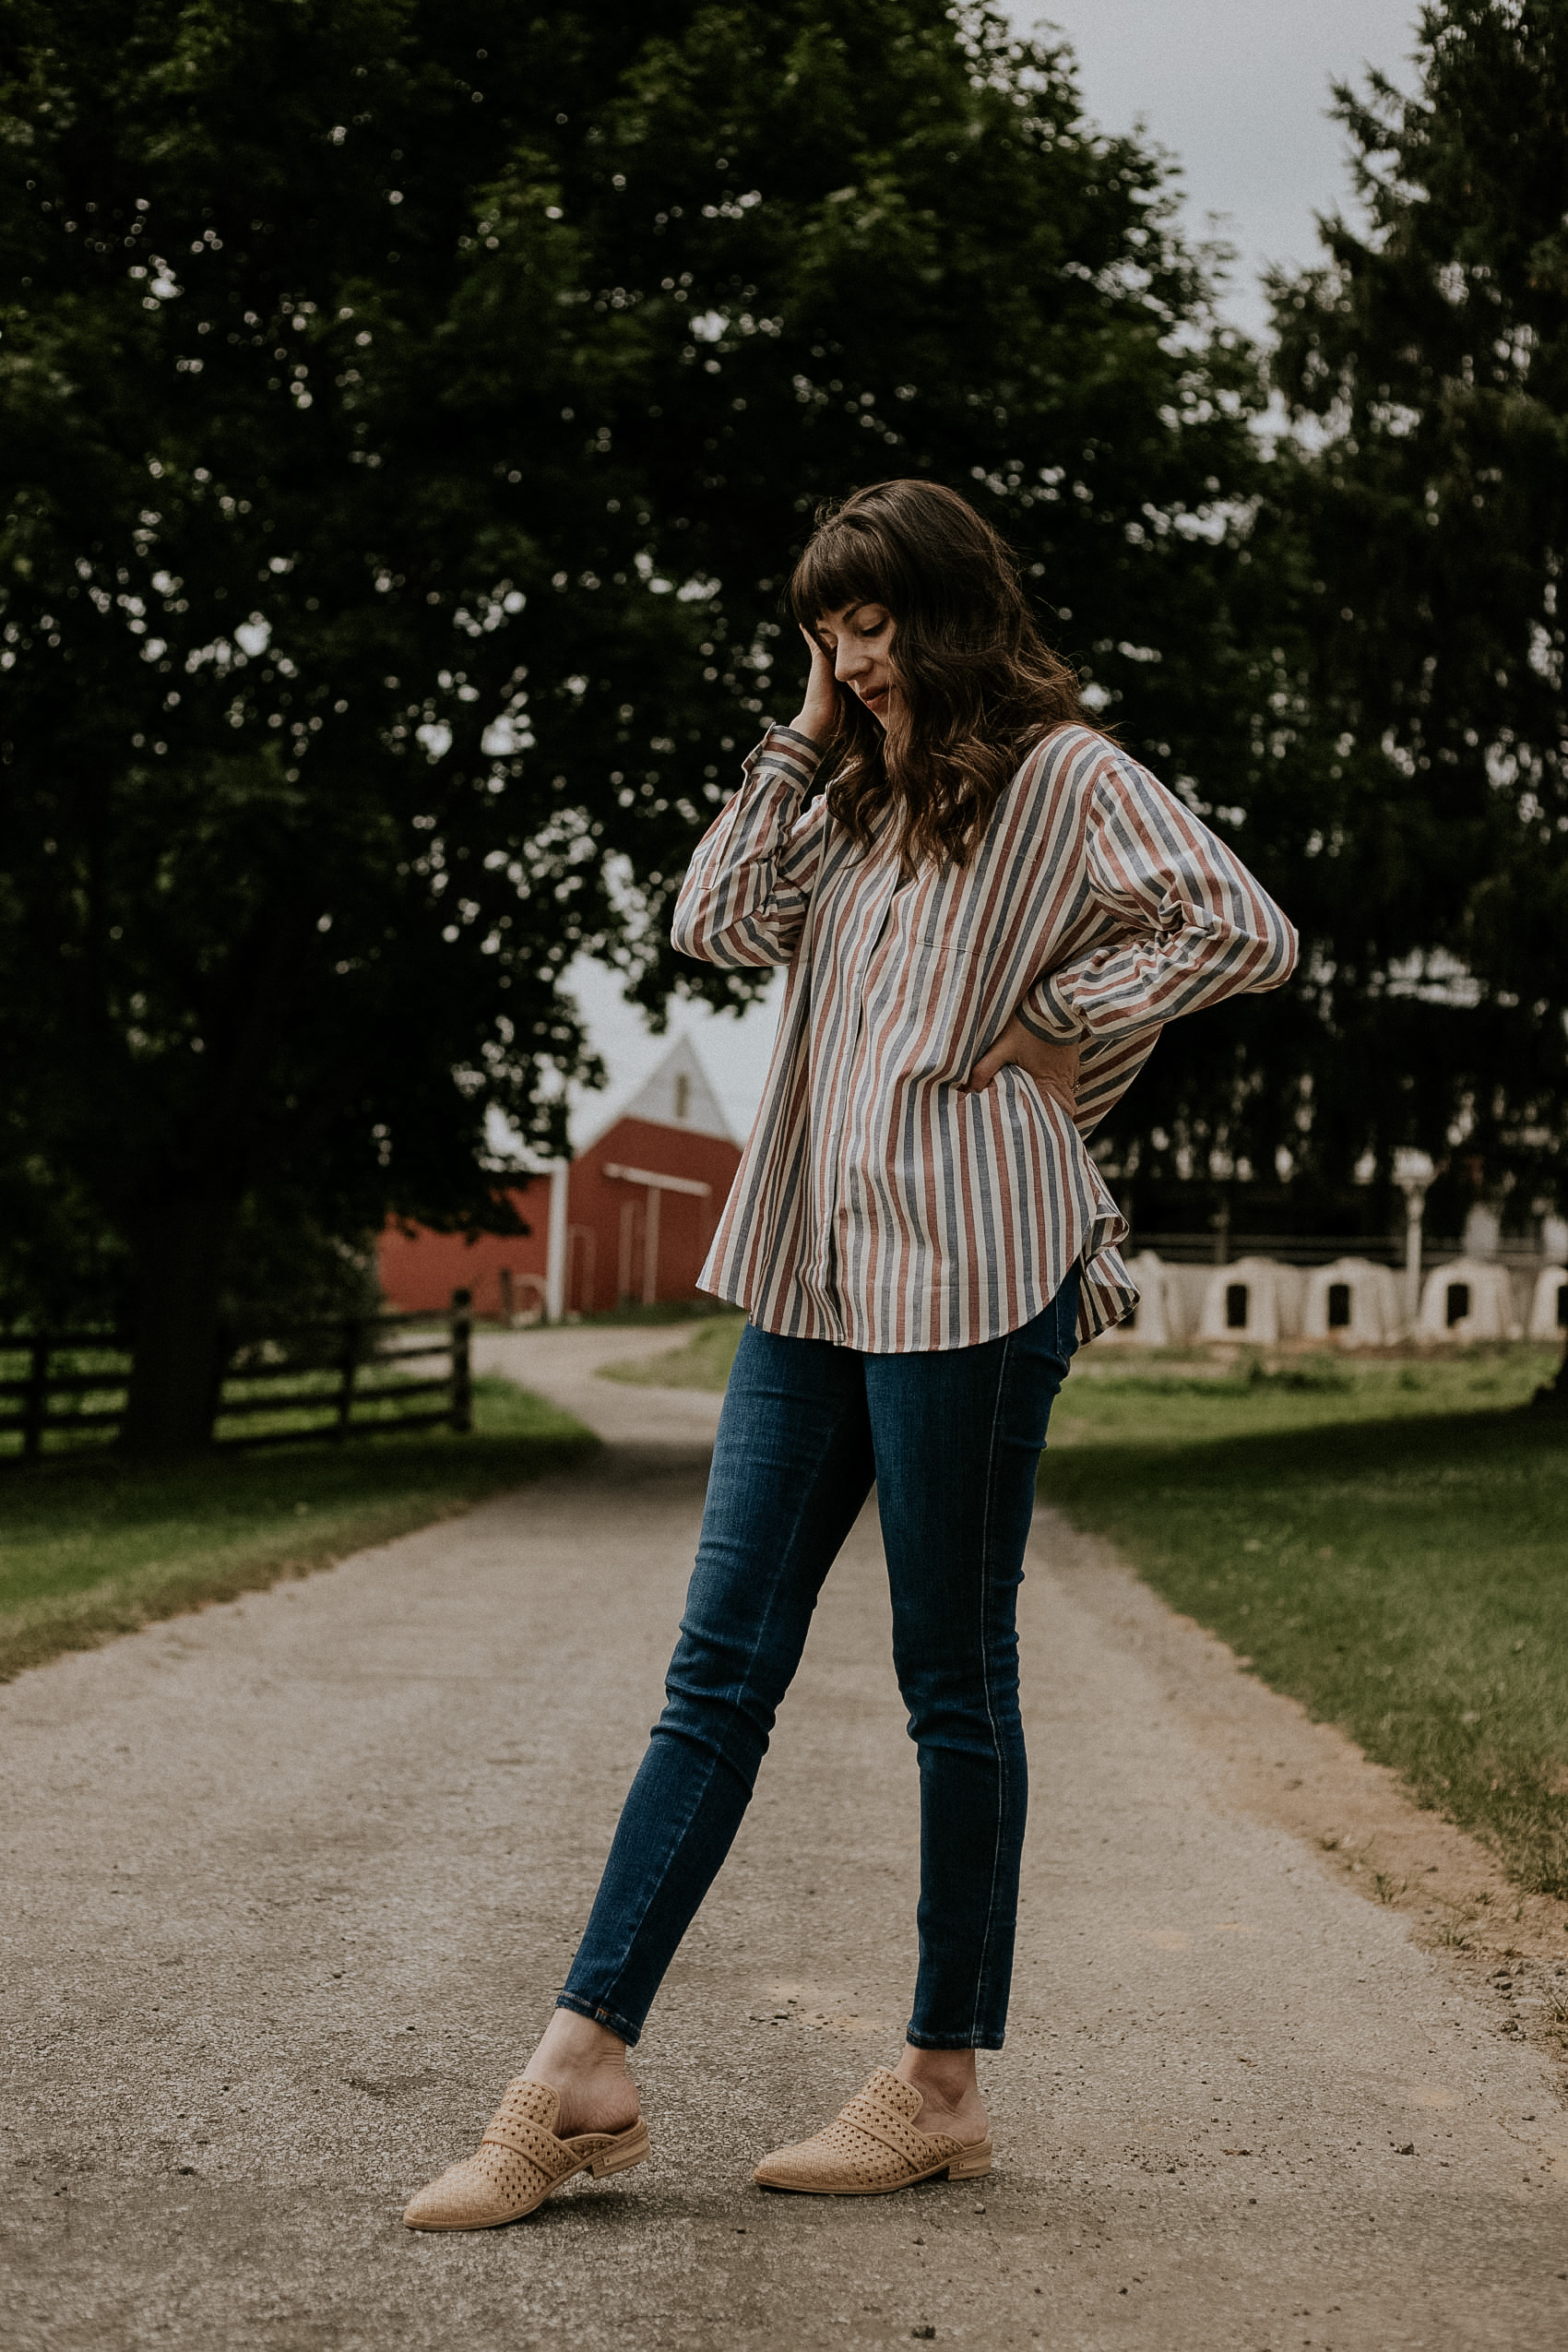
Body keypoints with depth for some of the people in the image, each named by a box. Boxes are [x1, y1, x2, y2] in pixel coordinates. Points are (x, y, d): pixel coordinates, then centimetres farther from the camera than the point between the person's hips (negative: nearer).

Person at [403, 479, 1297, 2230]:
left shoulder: (1061, 774, 0)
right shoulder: (858, 799, 20)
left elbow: (1245, 931, -10)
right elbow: (718, 922, 7)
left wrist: (1060, 1023, -8)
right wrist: (806, 739, 8)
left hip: (971, 1270, -7)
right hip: (816, 1266, 7)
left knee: (953, 1680, 1)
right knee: (721, 1661, 2)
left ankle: (943, 2084, 12)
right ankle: (583, 2070, 2)